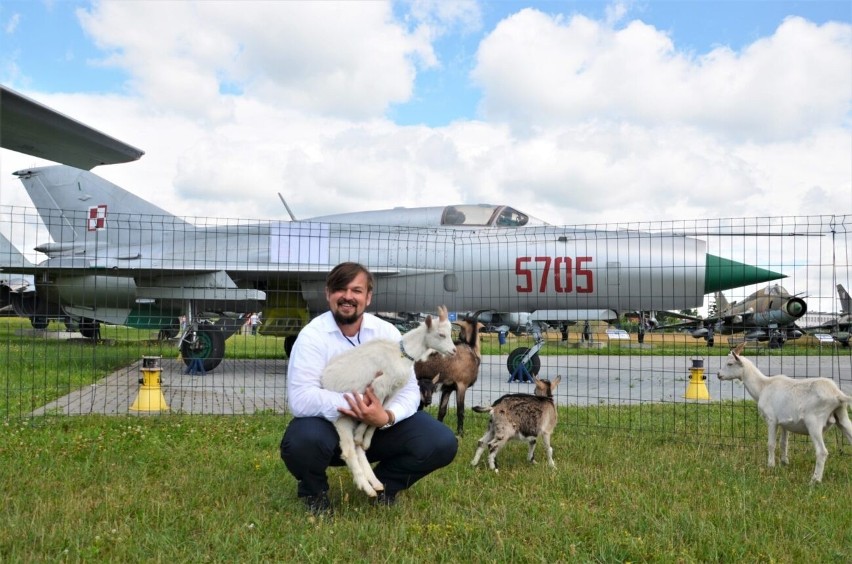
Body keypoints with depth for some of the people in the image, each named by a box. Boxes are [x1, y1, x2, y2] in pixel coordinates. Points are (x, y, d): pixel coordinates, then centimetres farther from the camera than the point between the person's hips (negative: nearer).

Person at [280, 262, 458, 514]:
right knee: (302, 441, -37)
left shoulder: (387, 333, -6)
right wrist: (355, 404, -36)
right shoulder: (312, 335, -16)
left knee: (441, 442, -17)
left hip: (378, 427, 3)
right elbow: (300, 399, -28)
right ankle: (314, 492, 1)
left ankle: (385, 485, 14)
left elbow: (409, 389, -10)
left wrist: (387, 417, -32)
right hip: (329, 425, -3)